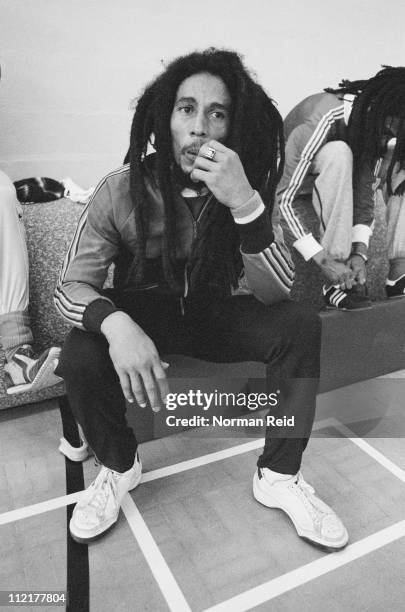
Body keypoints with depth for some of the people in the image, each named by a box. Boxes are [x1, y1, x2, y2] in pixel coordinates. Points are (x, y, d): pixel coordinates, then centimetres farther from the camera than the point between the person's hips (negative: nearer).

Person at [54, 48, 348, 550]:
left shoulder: (250, 189, -13)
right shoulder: (122, 190, -18)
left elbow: (274, 293, -23)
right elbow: (71, 285, -17)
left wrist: (245, 204, -39)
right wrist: (115, 325, -41)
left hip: (215, 312, 2)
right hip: (142, 313, -1)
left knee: (302, 327, -21)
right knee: (80, 357, -29)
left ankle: (278, 476, -3)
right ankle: (120, 467, 3)